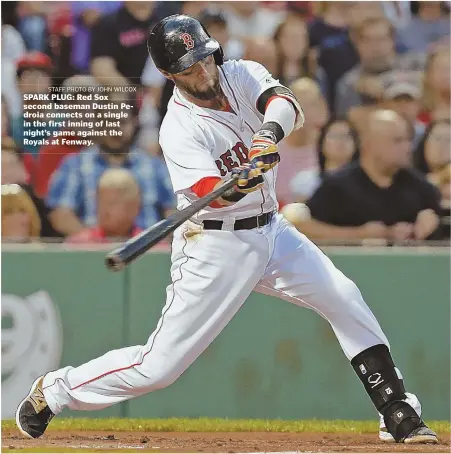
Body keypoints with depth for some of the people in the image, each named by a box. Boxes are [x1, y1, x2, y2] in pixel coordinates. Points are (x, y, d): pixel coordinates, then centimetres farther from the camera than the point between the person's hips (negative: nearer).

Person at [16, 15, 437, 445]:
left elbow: (286, 105, -24)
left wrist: (270, 132, -46)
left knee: (344, 299, 0)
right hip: (215, 245, -6)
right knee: (159, 365, -5)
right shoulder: (178, 131, -20)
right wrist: (242, 181, -54)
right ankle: (54, 390, 14)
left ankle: (399, 415, 8)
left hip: (269, 231, 6)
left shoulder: (242, 75, -5)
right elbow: (214, 195, -32)